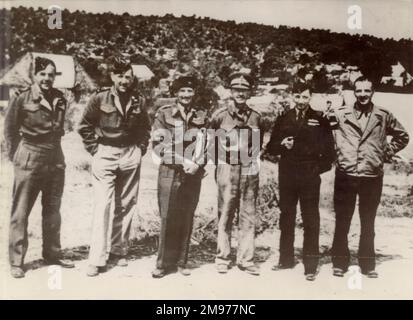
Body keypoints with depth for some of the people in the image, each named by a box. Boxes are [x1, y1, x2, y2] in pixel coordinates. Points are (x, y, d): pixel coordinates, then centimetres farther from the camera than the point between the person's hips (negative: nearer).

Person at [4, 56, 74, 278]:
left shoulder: (59, 99, 3)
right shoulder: (21, 99, -9)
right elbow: (9, 130, 0)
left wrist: (52, 149, 12)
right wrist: (16, 155, 3)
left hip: (55, 160, 5)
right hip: (29, 162, -5)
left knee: (53, 211, 13)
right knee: (21, 212, 2)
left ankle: (52, 255, 26)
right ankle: (16, 262, 12)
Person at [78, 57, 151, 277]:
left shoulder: (139, 101, 4)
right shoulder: (99, 99, -4)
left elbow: (145, 128, 17)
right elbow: (84, 126, 4)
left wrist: (140, 149, 7)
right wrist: (94, 149, -1)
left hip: (130, 157, 3)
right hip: (105, 155, -3)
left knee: (126, 206, 8)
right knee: (102, 205, -8)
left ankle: (118, 251, 21)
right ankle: (97, 259, -3)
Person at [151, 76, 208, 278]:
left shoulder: (202, 115, 10)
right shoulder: (164, 113, 2)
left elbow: (206, 144, 10)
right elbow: (158, 144, -4)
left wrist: (197, 163, -8)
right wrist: (184, 161, -12)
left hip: (193, 173, 3)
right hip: (169, 172, -2)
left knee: (187, 219, 6)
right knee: (167, 218, -3)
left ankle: (181, 262, 15)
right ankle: (163, 263, 7)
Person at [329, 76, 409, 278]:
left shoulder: (383, 116, 5)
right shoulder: (340, 114, 1)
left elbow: (402, 136, 18)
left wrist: (387, 153, 8)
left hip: (372, 177, 1)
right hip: (345, 176, -1)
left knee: (368, 224, 11)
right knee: (342, 223, 5)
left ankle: (368, 265, 23)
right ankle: (339, 263, 18)